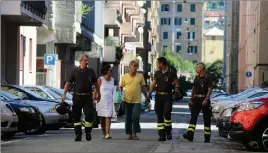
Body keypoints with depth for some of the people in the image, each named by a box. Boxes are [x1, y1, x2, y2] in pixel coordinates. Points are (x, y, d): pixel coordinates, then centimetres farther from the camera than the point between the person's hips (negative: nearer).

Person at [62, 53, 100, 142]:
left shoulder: (91, 71, 8)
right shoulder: (75, 71, 4)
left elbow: (95, 83, 17)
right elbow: (68, 83, 4)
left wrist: (98, 94, 18)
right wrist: (64, 94, -3)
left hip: (88, 97, 0)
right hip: (77, 97, 0)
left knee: (89, 114, -8)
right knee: (76, 116, 3)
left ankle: (88, 133, 7)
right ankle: (78, 134, 13)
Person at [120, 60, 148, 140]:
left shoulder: (140, 76, 5)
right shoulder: (124, 76, 3)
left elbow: (143, 87, 9)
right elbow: (121, 87, 6)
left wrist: (146, 97, 5)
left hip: (137, 100, 0)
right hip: (127, 100, 1)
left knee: (136, 117, -8)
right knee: (128, 118, 5)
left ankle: (134, 133, 1)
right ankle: (130, 134, 14)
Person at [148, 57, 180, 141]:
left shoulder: (171, 73, -1)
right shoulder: (157, 73, 12)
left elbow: (176, 84, 2)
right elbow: (153, 84, 16)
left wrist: (176, 92, -13)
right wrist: (149, 93, 6)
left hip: (167, 96, -4)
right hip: (158, 96, 4)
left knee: (166, 113, -17)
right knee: (159, 115, 1)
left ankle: (168, 132, 1)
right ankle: (161, 135, 4)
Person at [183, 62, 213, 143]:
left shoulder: (207, 78, -4)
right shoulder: (196, 78, 14)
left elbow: (209, 89, -11)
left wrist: (206, 99, -22)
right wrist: (191, 99, 13)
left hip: (204, 101, -5)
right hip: (196, 100, 5)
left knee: (207, 119, 3)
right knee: (193, 118, -9)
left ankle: (207, 137, 10)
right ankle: (190, 135, -18)